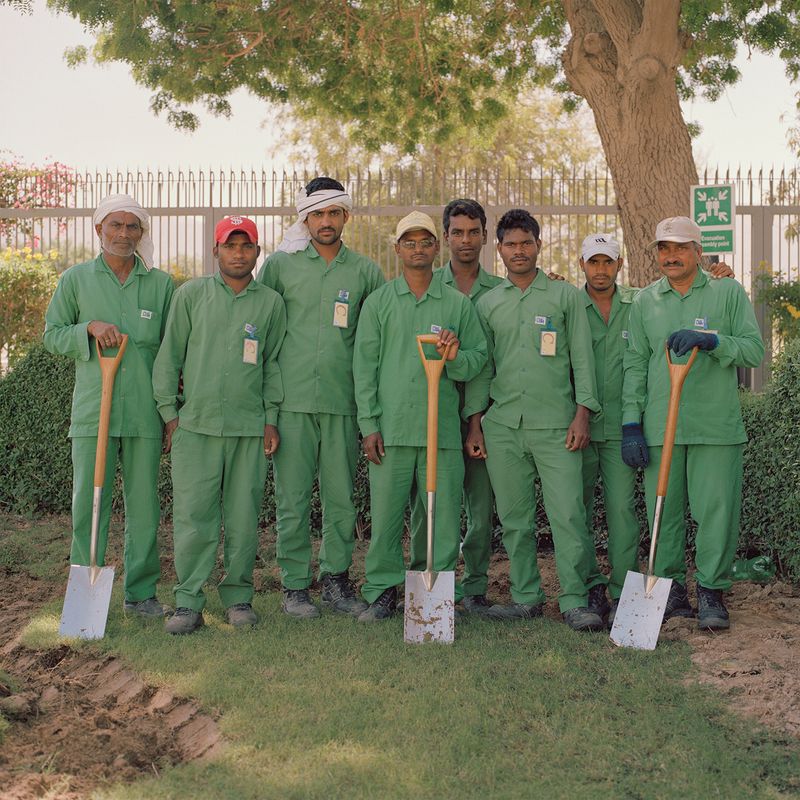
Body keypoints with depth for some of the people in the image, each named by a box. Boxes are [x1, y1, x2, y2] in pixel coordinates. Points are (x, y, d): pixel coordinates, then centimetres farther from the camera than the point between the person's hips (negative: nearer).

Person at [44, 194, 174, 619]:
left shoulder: (161, 283, 8)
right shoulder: (76, 278, 7)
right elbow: (52, 334, 10)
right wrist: (90, 328, -9)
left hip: (145, 412, 1)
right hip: (92, 409, -1)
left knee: (144, 504, 6)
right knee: (88, 502, 1)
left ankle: (141, 593, 15)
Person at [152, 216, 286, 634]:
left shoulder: (271, 302, 9)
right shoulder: (191, 294, 6)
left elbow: (274, 363, 12)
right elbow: (169, 356, 8)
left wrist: (271, 418, 6)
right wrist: (169, 411, 3)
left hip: (249, 427, 1)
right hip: (195, 425, -1)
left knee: (243, 517, 5)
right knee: (192, 515, -3)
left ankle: (238, 596, 17)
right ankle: (188, 602, 4)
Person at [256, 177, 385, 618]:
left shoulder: (365, 271, 9)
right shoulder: (280, 264, 5)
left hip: (343, 401, 2)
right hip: (292, 399, -1)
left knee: (341, 497, 7)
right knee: (292, 498, 1)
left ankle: (336, 578, 19)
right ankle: (295, 585, 10)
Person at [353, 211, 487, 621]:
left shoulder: (459, 304, 11)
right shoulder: (378, 302, 9)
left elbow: (479, 358, 10)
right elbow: (365, 366, 5)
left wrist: (455, 358, -13)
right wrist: (369, 425, -3)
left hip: (442, 428, 1)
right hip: (391, 429, -1)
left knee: (444, 517, 1)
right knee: (385, 514, 1)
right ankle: (383, 591, 14)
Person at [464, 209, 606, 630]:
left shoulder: (565, 295, 7)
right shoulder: (487, 303, 14)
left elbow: (582, 357, 4)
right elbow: (481, 366, 15)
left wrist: (582, 414, -5)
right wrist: (474, 421, 7)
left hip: (555, 424, -3)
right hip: (502, 425, 3)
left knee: (567, 513, -8)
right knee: (513, 517, 6)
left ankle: (575, 600, -1)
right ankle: (526, 596, 16)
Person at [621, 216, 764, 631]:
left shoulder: (728, 293, 5)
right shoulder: (644, 301, 11)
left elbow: (753, 350, -2)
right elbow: (635, 365, 10)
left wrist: (710, 340, -18)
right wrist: (631, 423, 3)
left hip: (716, 425, -2)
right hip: (660, 426, 2)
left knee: (716, 509, -3)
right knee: (664, 510, 4)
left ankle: (711, 592, 9)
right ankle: (670, 589, 15)